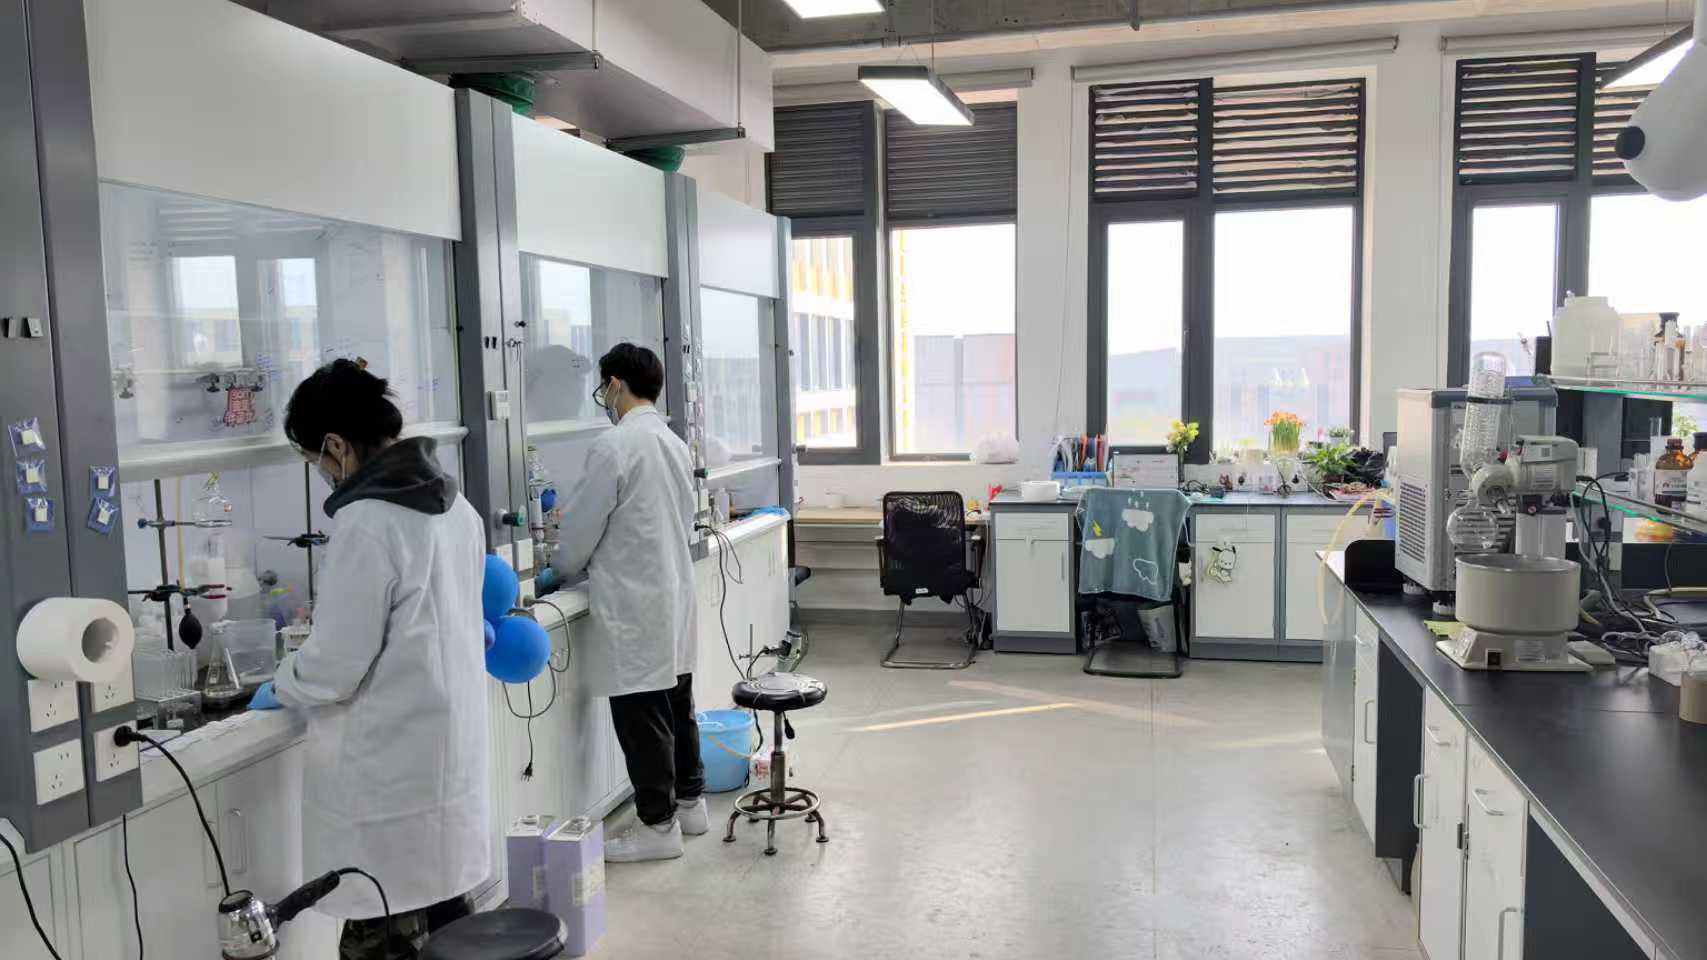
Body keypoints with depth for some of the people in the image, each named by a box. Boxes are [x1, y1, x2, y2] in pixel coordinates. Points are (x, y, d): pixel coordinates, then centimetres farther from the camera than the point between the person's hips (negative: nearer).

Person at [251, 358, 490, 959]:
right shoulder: (456, 505, 5)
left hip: (390, 775, -8)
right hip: (450, 752, 8)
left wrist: (279, 689, 4)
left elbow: (335, 667, -16)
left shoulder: (364, 524, -20)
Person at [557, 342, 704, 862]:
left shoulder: (614, 445, -16)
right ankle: (688, 802, 29)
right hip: (674, 597, 8)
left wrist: (563, 567, 9)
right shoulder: (675, 444, 9)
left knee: (641, 718, 1)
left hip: (633, 607, -8)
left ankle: (658, 826, 9)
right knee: (676, 705, 17)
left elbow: (581, 528, -11)